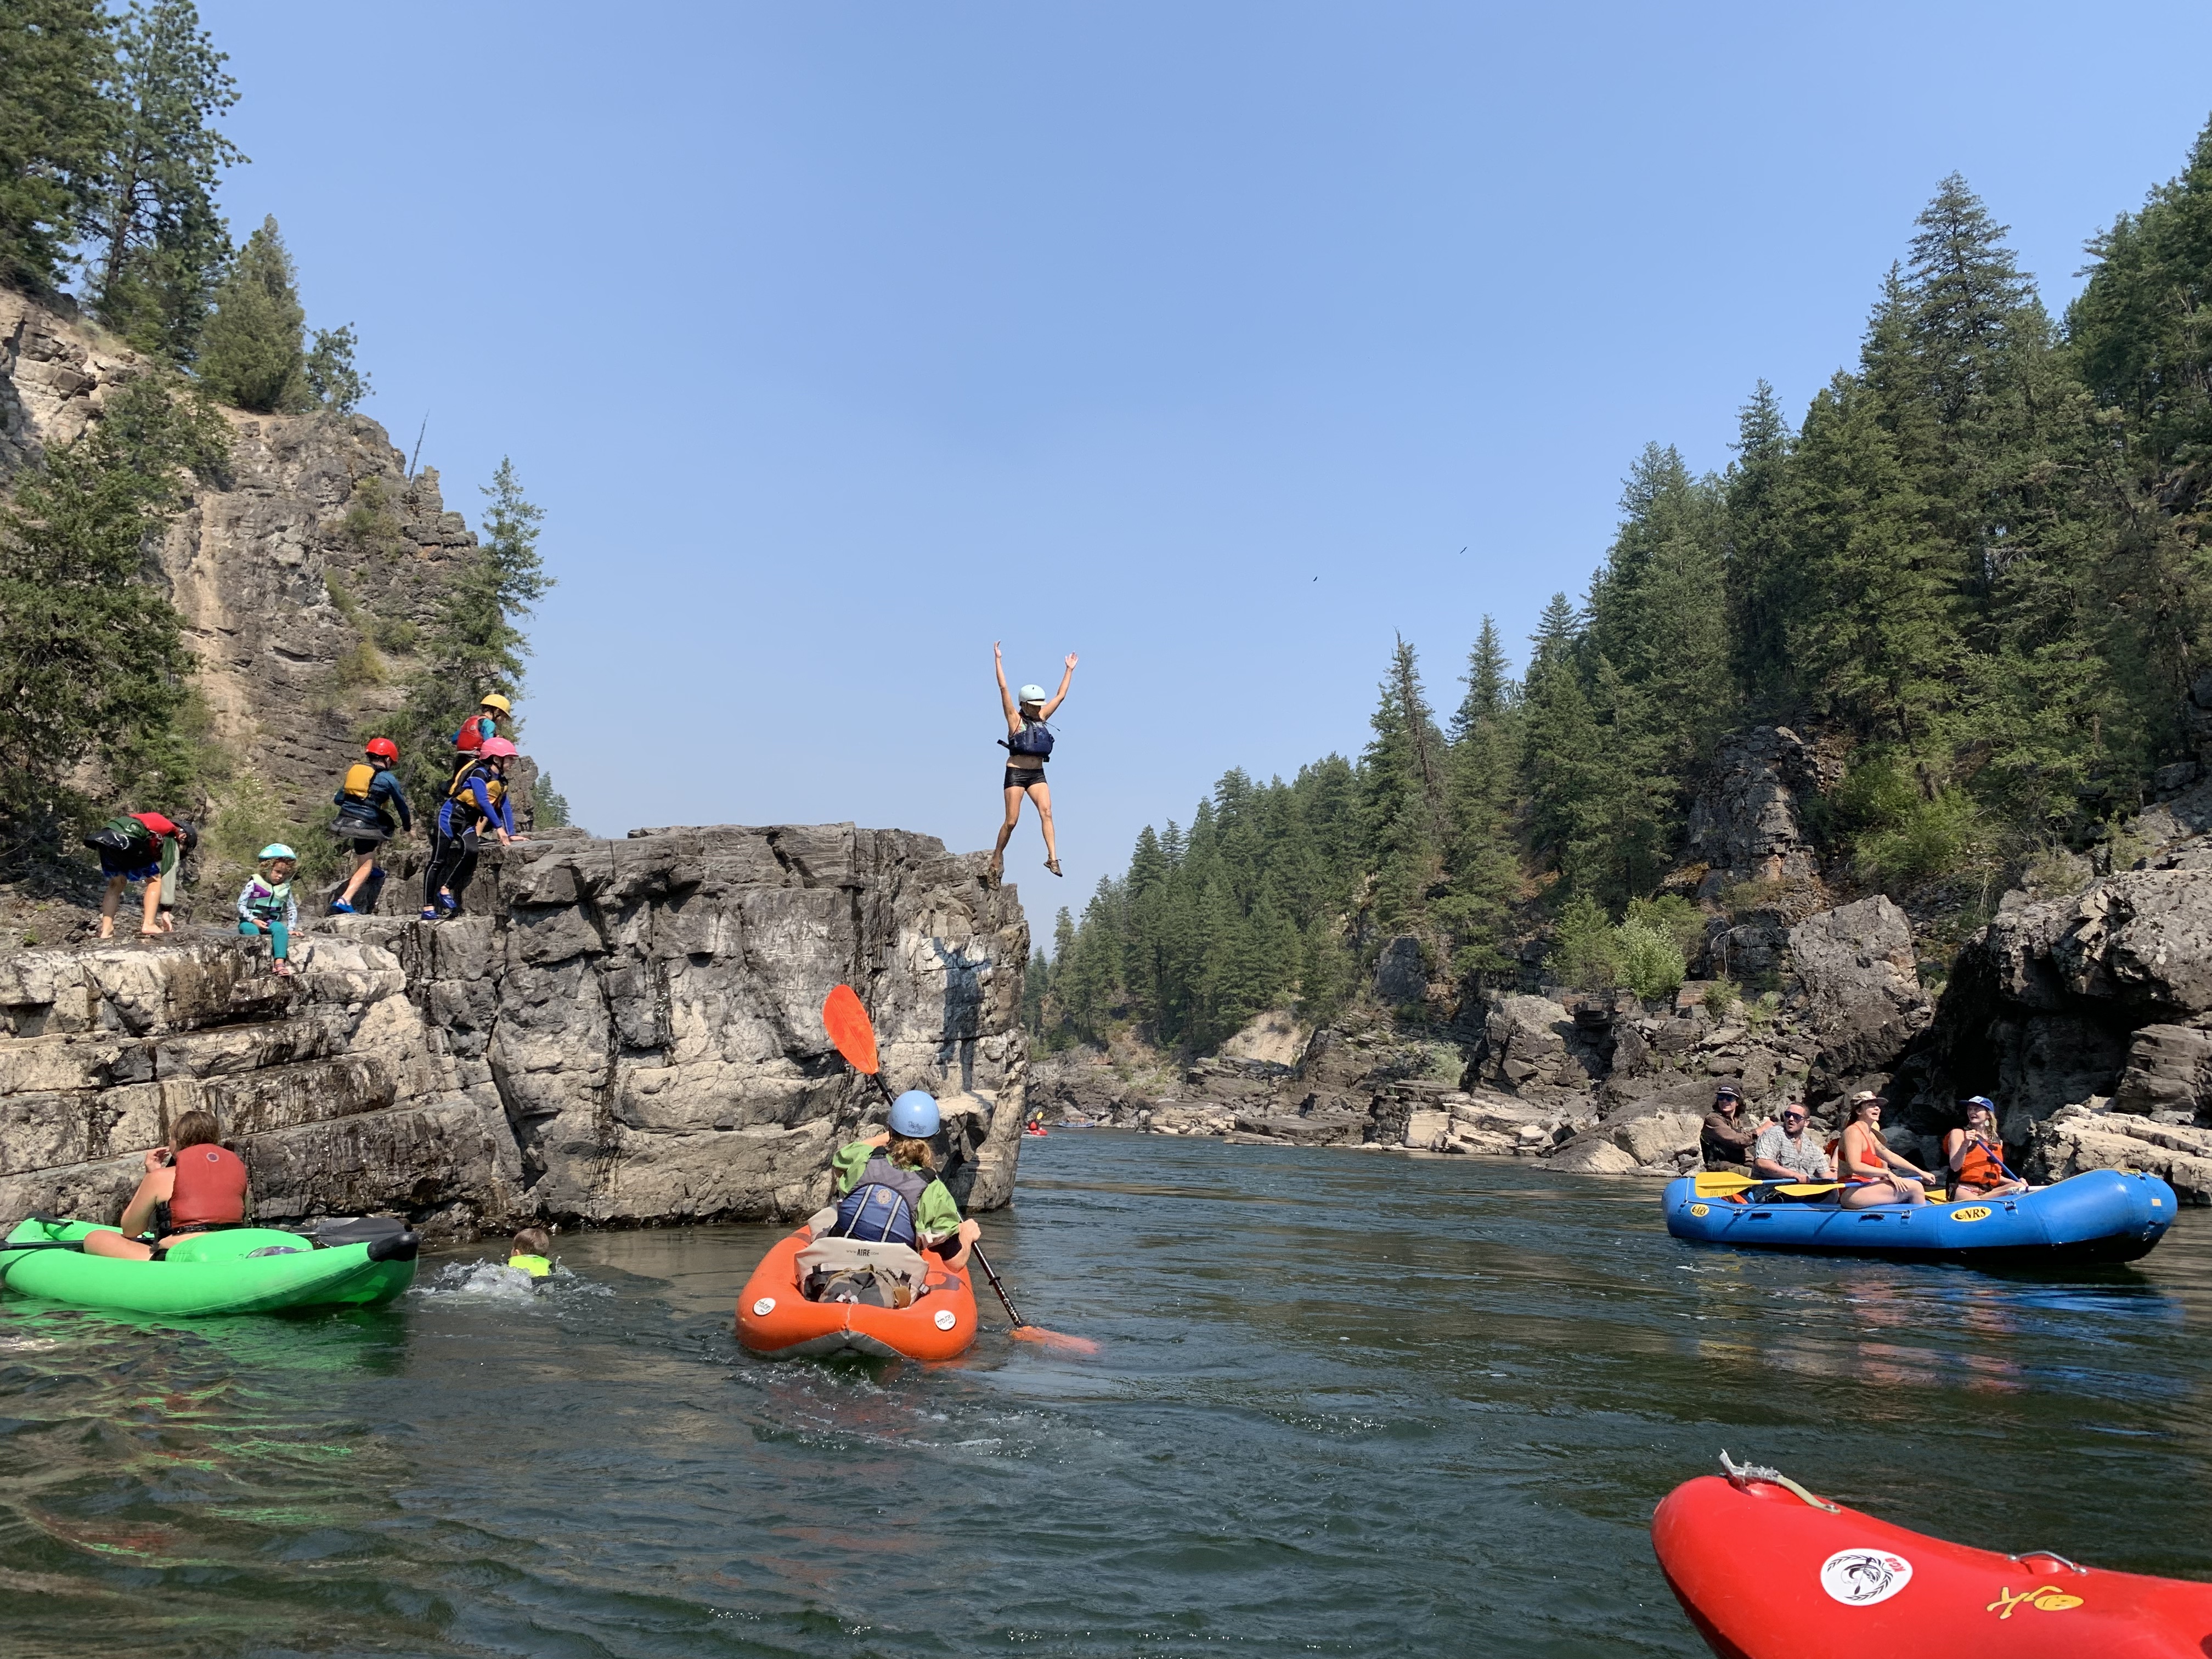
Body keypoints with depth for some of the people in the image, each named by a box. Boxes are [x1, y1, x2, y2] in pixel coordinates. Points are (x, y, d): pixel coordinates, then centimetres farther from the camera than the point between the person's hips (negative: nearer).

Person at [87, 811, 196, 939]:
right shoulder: (171, 843, 15)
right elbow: (168, 878, 11)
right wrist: (167, 911, 14)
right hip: (126, 840, -7)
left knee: (116, 884, 24)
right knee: (155, 880, 11)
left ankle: (106, 931, 17)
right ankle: (149, 925, 3)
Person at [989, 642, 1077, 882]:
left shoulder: (1041, 717, 11)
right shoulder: (1015, 718, -2)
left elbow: (1061, 695, 18)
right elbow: (1003, 689, -8)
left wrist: (1069, 670, 20)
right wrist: (998, 660, -10)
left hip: (1038, 774, 4)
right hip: (1016, 772, -4)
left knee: (1046, 811, -16)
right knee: (1012, 820, -3)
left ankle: (1052, 857, -23)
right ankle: (997, 856, 18)